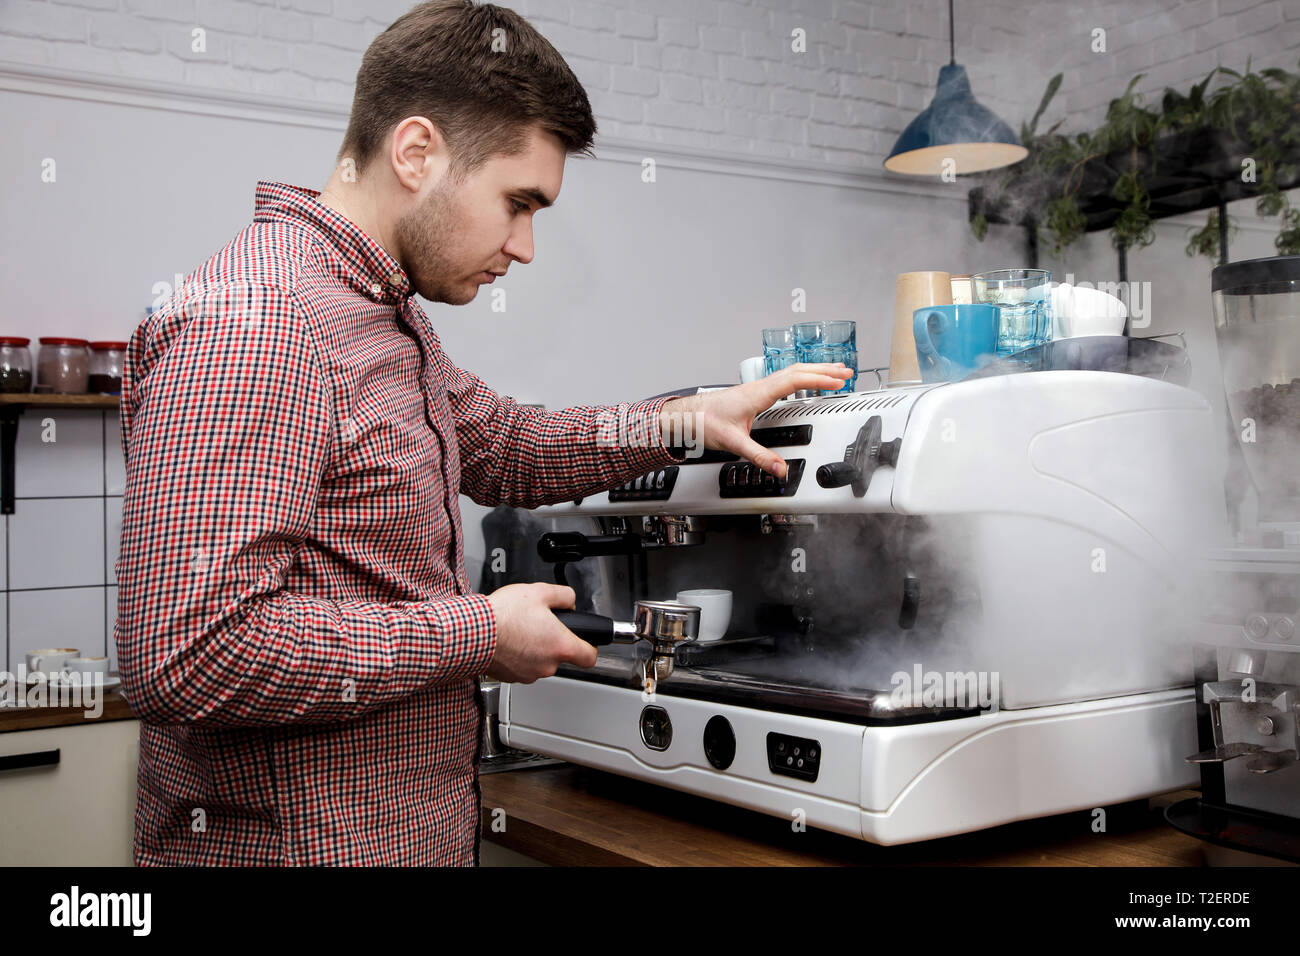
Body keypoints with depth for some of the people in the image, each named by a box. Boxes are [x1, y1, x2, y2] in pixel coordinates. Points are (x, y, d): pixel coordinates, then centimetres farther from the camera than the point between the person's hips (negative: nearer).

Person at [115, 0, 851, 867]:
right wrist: (478, 633, -21)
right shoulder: (250, 322, -22)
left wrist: (684, 420, 10)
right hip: (300, 845, -9)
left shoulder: (389, 317, 11)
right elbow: (187, 650, -30)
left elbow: (507, 450, 24)